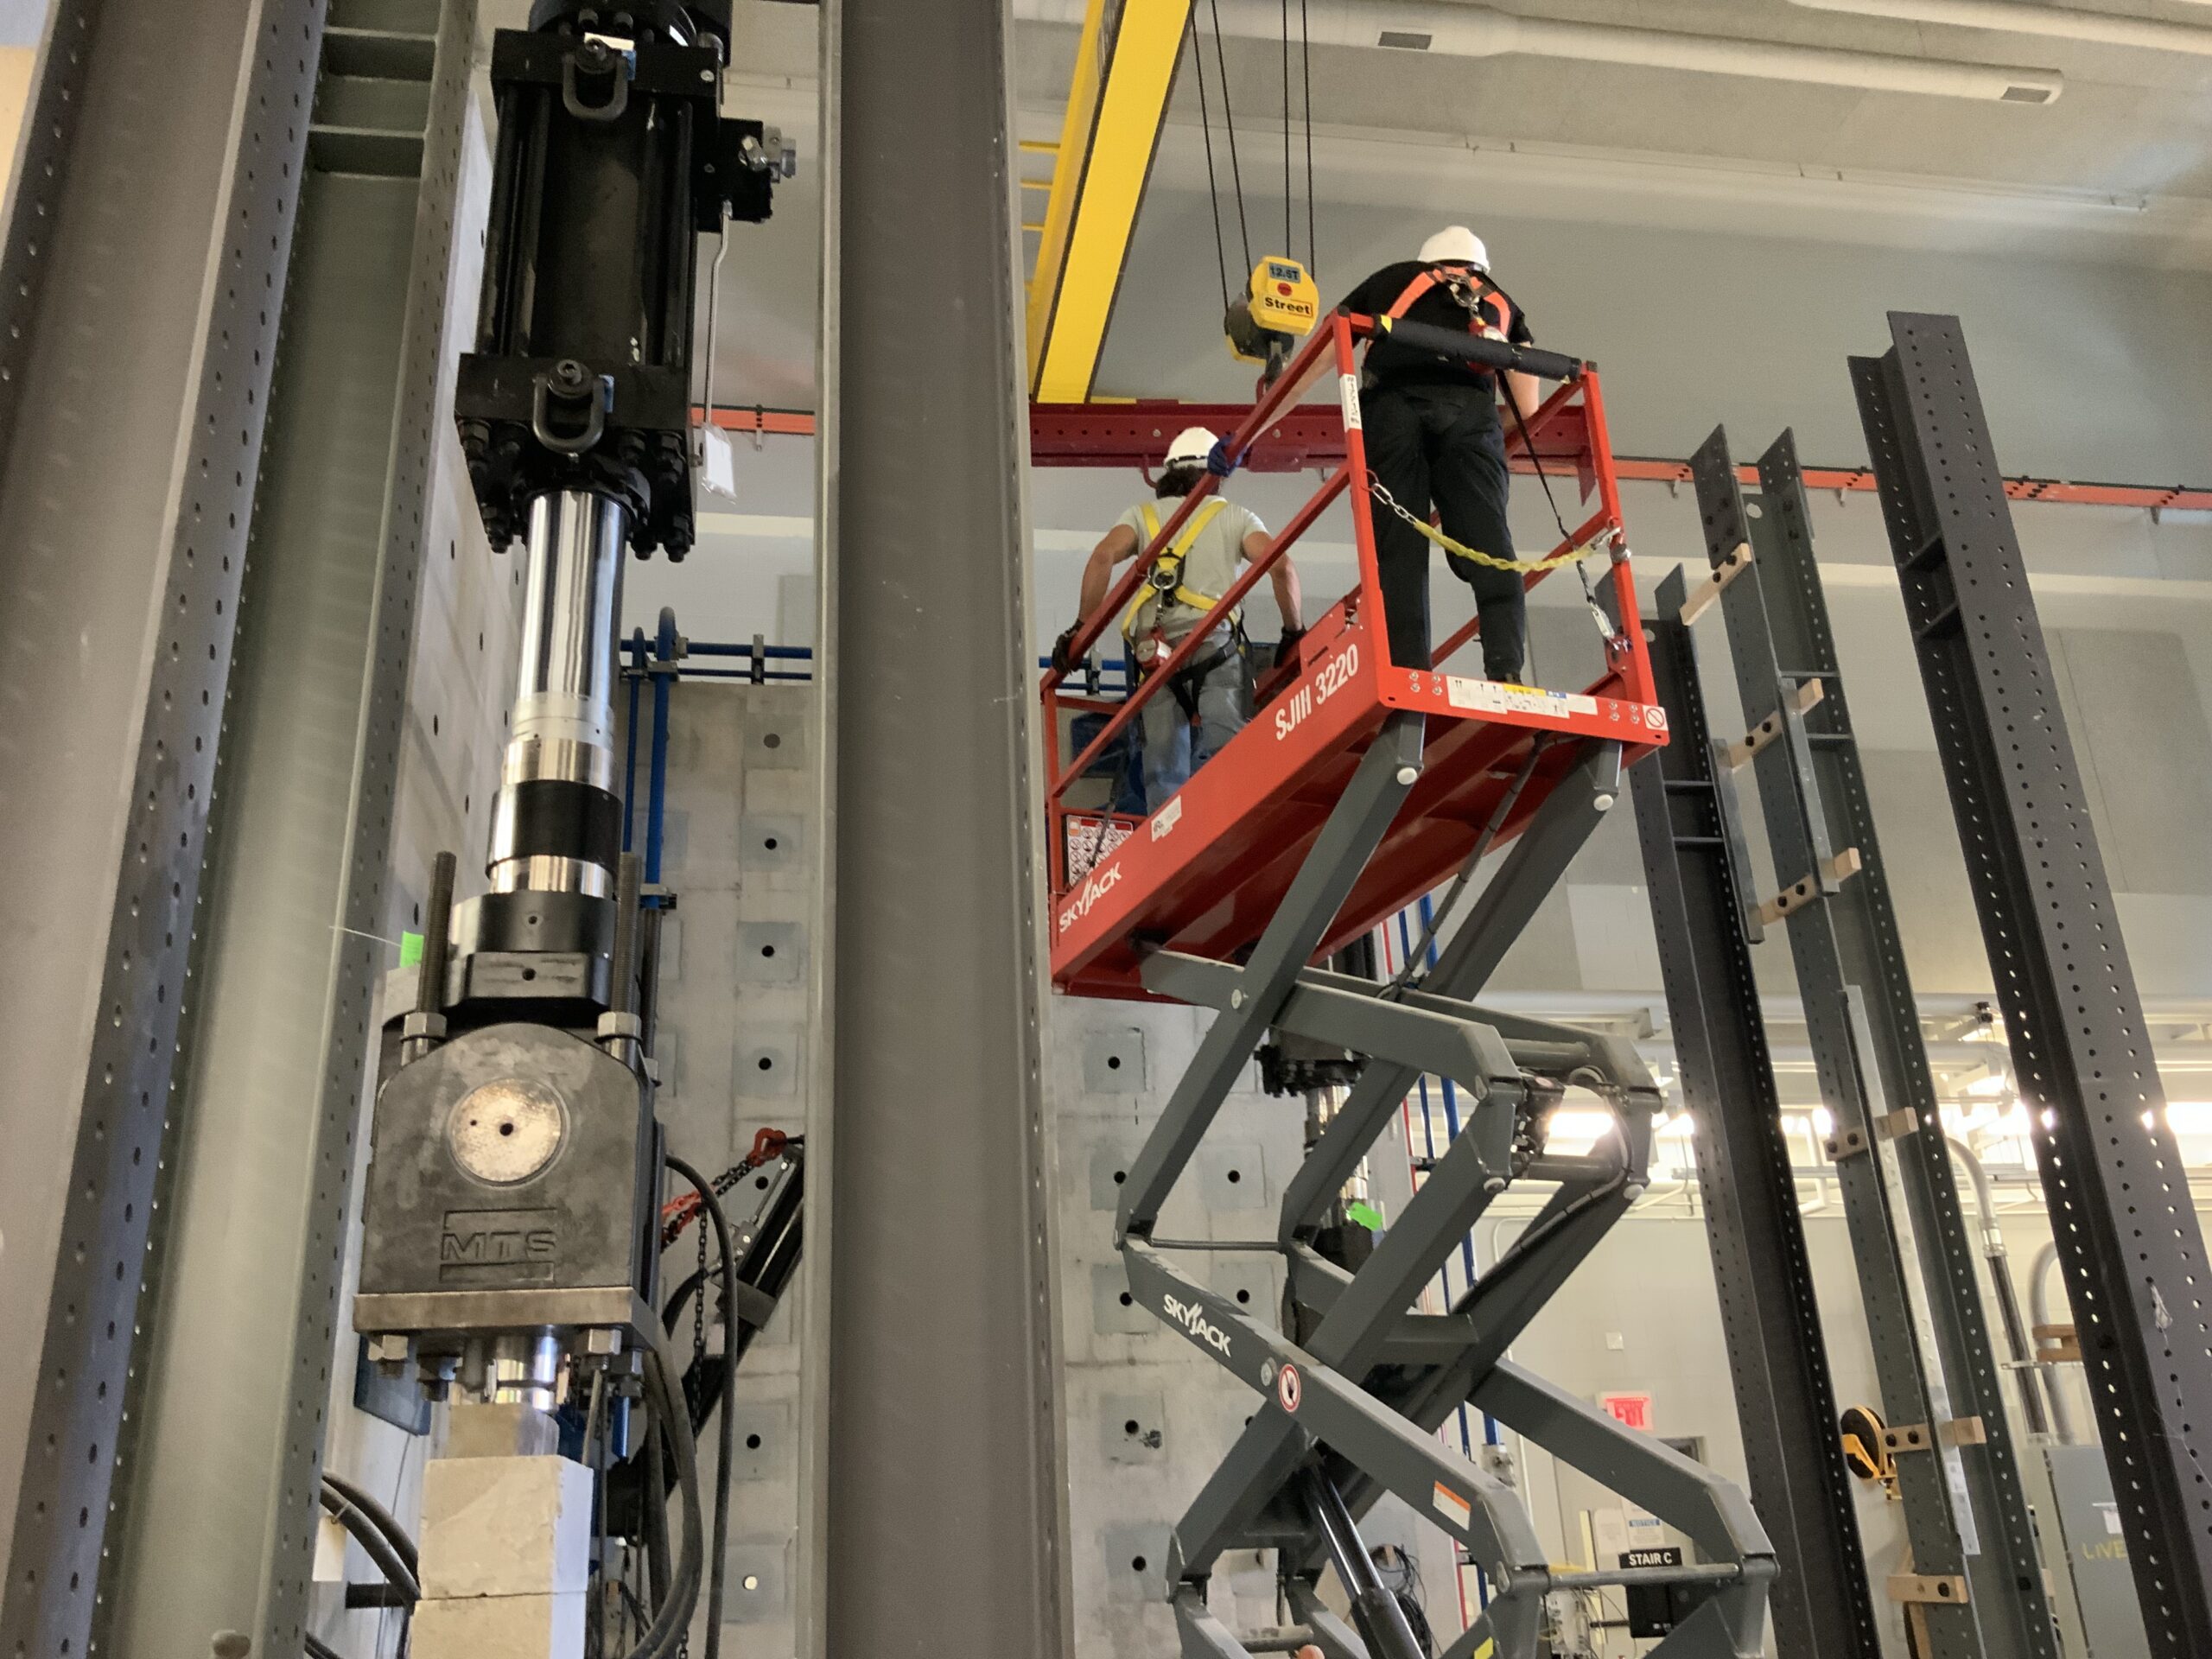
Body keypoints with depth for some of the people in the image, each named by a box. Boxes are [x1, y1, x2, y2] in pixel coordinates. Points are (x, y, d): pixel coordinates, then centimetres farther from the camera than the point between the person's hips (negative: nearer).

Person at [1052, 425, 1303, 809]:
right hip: (1213, 643, -2)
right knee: (1220, 749, -15)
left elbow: (1103, 557, 4)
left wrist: (1081, 628, 4)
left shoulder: (1143, 514, 23)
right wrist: (1294, 631, 15)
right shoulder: (1233, 515, 19)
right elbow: (1280, 567, 4)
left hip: (1154, 656, 2)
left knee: (1164, 768, 5)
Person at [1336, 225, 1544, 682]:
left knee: (1399, 546, -7)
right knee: (1487, 541, -7)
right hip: (1470, 409, 1)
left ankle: (1408, 674, -20)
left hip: (1395, 403, 0)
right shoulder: (1500, 302, 36)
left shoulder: (1395, 278, 35)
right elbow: (1530, 408, 27)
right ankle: (1507, 669, -24)